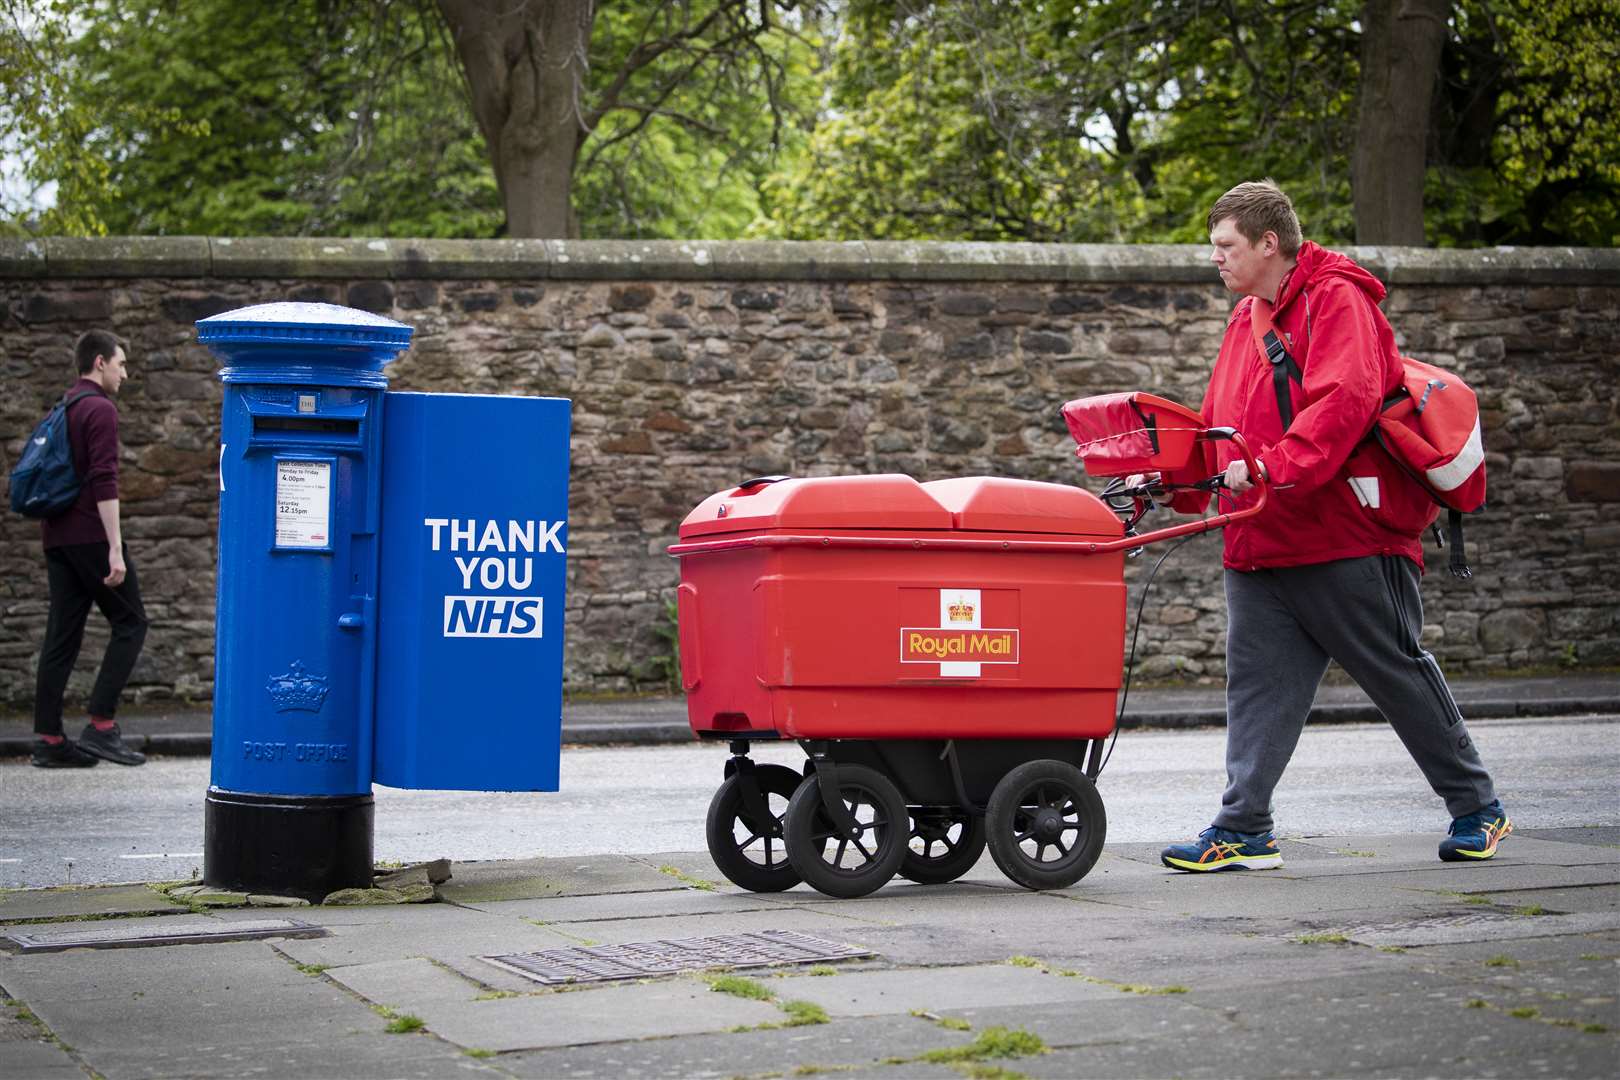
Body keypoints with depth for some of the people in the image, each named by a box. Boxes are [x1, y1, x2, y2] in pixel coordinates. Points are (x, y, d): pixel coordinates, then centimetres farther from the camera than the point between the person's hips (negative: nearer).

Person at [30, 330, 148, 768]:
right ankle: (101, 726, -8)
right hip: (90, 535, -8)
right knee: (129, 623, -1)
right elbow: (104, 481, -18)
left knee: (62, 633, 6)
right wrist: (115, 548, -20)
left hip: (56, 535, 9)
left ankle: (48, 738, 3)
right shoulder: (100, 409, -9)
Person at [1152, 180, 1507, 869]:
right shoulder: (1246, 319, 18)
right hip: (1258, 546, 8)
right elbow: (1217, 426, 21)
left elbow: (1344, 402, -25)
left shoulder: (1337, 300, -10)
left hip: (1347, 535, -8)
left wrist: (1273, 465, -34)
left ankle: (1477, 808, 19)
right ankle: (1243, 830, 2)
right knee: (1258, 684, 1)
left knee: (1401, 675, 4)